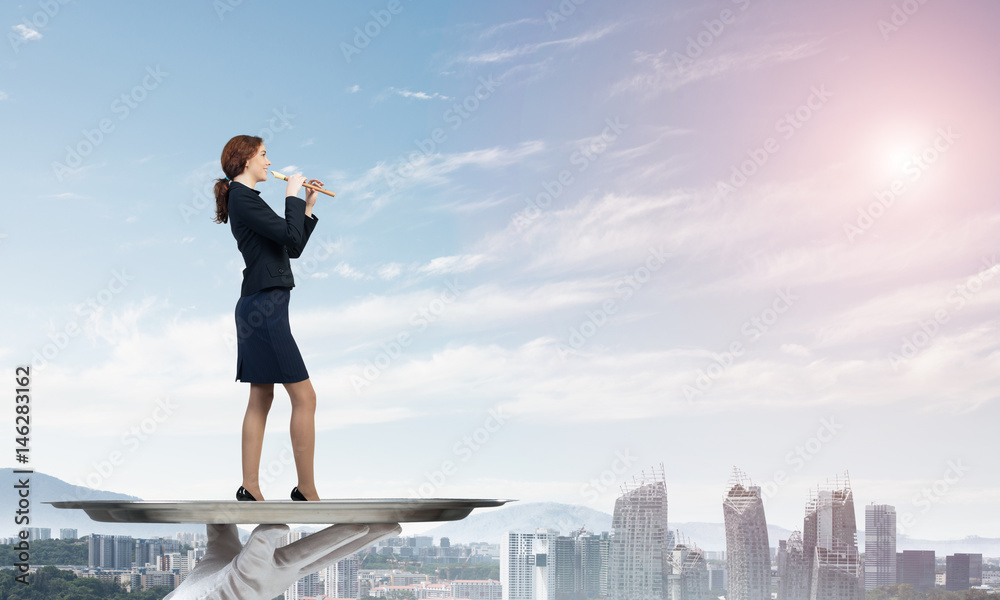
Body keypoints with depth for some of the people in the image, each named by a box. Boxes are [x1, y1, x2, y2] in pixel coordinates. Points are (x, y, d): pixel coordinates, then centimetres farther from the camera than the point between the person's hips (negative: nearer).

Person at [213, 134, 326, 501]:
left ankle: (250, 489, 12)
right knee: (304, 397, -7)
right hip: (265, 307, -11)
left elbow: (293, 248, 20)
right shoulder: (243, 198, -11)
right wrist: (292, 196, -6)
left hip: (257, 307, 11)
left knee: (261, 398, 10)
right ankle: (306, 491, -2)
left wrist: (308, 207, 15)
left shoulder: (245, 199, 19)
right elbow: (290, 237, -19)